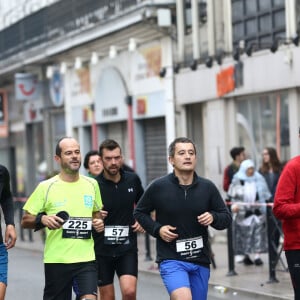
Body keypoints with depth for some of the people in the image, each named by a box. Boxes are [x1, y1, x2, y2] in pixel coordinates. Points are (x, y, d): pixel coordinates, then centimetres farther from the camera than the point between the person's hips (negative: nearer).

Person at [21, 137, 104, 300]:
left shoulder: (92, 184, 8)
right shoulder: (46, 187, -3)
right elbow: (25, 221, 1)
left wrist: (99, 222, 3)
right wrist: (42, 219, -19)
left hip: (86, 258, 2)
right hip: (56, 260, -2)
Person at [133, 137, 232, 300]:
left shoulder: (208, 187, 1)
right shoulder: (158, 187, -5)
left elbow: (227, 218, 9)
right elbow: (139, 212, 9)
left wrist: (213, 218, -13)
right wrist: (157, 229, -7)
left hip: (200, 261, 4)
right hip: (171, 260, -4)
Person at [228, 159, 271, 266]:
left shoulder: (259, 179, 8)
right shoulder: (237, 181, 0)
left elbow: (266, 195, 15)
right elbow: (232, 195, -1)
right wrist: (234, 205, -16)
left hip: (257, 211, 2)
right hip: (243, 212, -2)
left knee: (258, 232, -4)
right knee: (244, 234, 2)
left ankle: (257, 256, -1)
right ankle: (246, 256, 15)